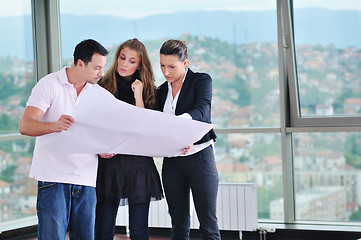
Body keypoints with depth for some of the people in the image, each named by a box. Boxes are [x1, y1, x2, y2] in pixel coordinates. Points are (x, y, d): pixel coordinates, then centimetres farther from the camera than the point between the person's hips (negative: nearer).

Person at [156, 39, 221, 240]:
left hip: (200, 157, -5)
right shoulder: (161, 91, 14)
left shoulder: (201, 80, 0)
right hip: (171, 161, 5)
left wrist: (184, 118, -41)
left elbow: (203, 109, -19)